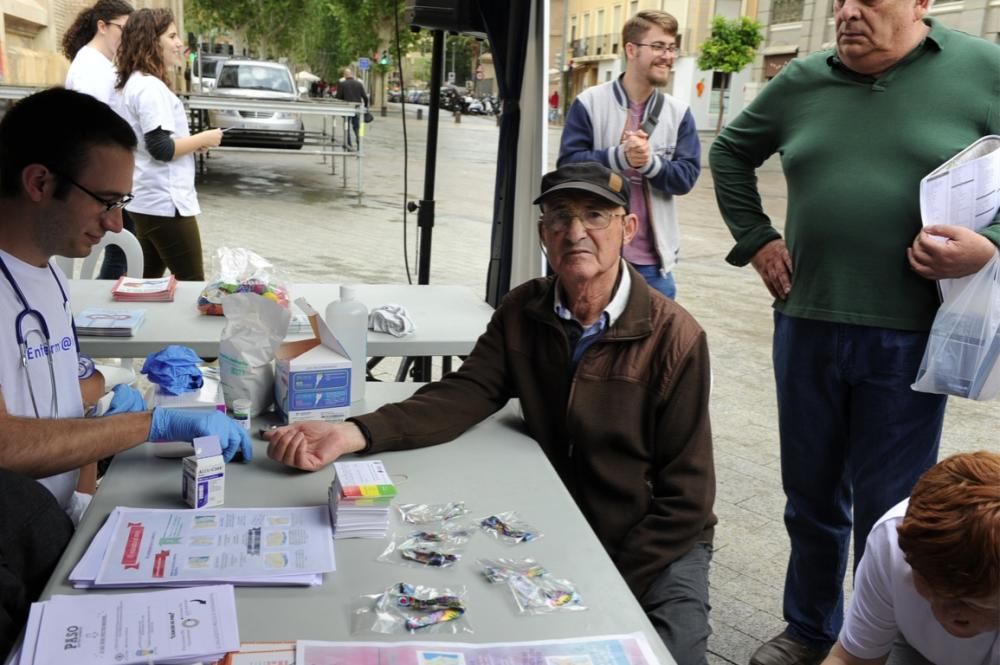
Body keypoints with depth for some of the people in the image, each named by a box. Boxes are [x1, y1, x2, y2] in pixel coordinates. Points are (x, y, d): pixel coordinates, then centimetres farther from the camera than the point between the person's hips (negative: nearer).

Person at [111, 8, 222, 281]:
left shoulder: (126, 85, 14)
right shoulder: (150, 87, -16)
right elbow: (161, 149, -22)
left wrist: (192, 142, 11)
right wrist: (204, 138, -9)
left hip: (143, 201, 10)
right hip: (165, 204, -10)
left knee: (148, 281, 16)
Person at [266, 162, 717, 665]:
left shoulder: (674, 338, -17)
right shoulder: (523, 312, -5)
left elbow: (686, 498, -15)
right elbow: (462, 396, -15)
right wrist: (351, 434, -32)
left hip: (657, 547, -2)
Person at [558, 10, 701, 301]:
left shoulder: (679, 112, 3)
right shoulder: (590, 102, -4)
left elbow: (687, 176, -2)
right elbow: (568, 163, -9)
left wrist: (650, 162, -21)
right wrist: (620, 156, -22)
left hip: (653, 257, 3)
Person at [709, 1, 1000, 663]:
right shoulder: (802, 81, 7)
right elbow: (730, 152, 21)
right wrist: (756, 238, 11)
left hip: (909, 336, -3)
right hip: (806, 325, 4)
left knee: (887, 510, 8)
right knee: (811, 495, 17)